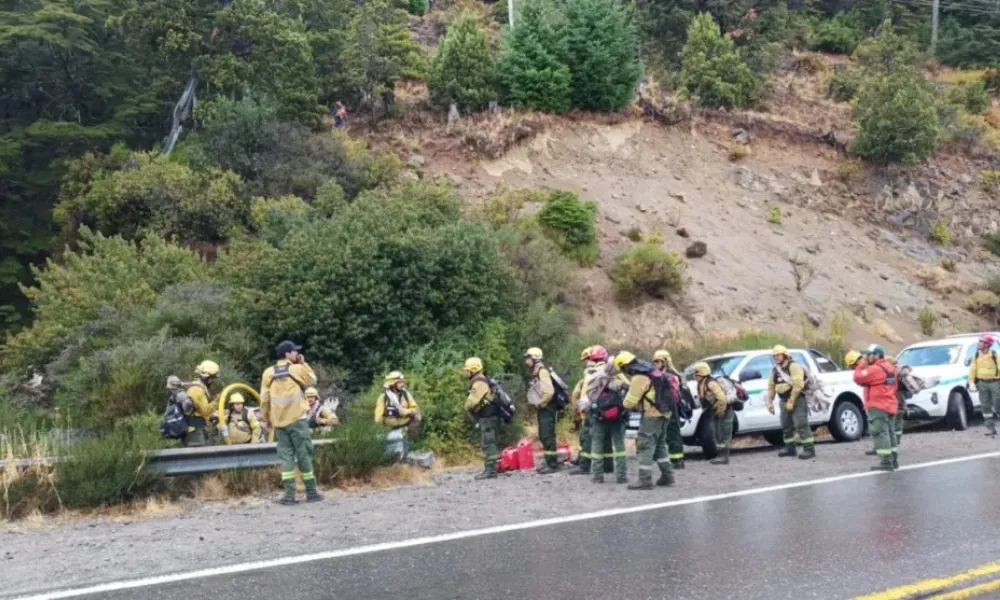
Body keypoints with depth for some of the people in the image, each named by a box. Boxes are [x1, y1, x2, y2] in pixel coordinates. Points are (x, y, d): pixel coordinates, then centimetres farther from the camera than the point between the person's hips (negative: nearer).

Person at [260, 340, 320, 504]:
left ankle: (289, 494, -1)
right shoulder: (297, 369, -6)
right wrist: (303, 364, 13)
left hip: (279, 421, 4)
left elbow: (264, 398, 6)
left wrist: (267, 418, 15)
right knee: (304, 454, 2)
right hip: (297, 419, -4)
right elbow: (312, 380, 12)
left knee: (286, 455, 5)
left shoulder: (269, 373, 4)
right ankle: (311, 492, 7)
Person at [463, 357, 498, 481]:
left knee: (488, 444, -10)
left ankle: (490, 471, -11)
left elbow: (472, 402, -19)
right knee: (489, 444, 13)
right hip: (489, 416, 11)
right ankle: (491, 469, 17)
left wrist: (467, 407, 3)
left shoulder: (479, 383, -15)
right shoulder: (481, 381, 18)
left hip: (488, 417, -11)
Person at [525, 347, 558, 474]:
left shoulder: (542, 371, -15)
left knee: (547, 436, -10)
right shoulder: (536, 372, 15)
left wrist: (540, 404, -16)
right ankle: (548, 462, 21)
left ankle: (552, 464, -7)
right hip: (543, 409, 10)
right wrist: (537, 404, 10)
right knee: (543, 436, 14)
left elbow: (549, 391, -26)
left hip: (546, 409, -10)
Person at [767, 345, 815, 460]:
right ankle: (790, 448, 23)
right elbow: (771, 387, 15)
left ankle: (809, 449, -15)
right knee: (786, 426, 12)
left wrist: (791, 401, -23)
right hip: (784, 401, 9)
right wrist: (770, 402, 7)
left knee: (801, 425, -15)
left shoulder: (794, 367, -13)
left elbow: (798, 385, -22)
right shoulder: (775, 370, 13)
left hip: (797, 400, -9)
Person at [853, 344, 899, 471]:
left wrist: (862, 364, -6)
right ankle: (893, 459, 20)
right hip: (889, 405, 10)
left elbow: (858, 378, -16)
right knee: (888, 432, 16)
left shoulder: (875, 369, -17)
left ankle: (886, 462, -16)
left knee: (880, 433, -11)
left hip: (878, 406, -10)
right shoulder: (889, 367, 16)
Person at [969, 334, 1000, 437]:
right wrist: (971, 382, -1)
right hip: (982, 383, 4)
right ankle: (991, 428, 8)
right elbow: (972, 369, 6)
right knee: (986, 407, 3)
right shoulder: (976, 356, 5)